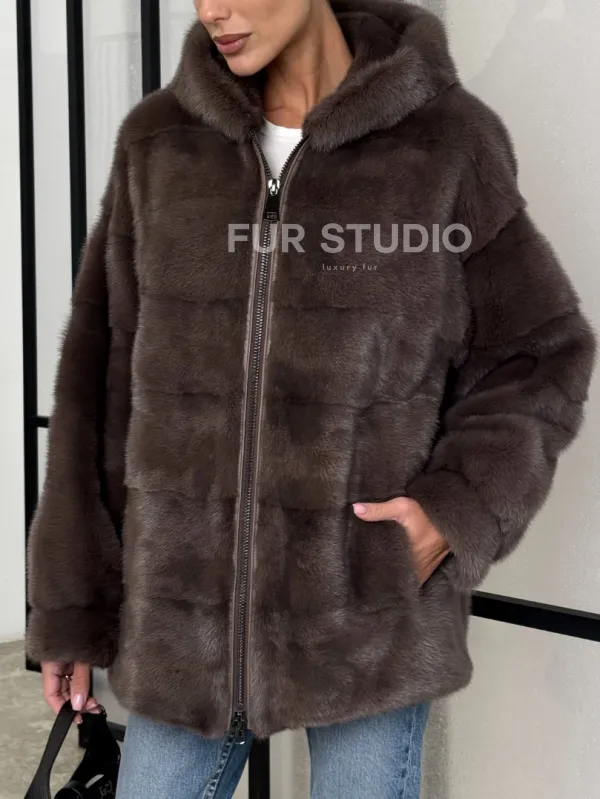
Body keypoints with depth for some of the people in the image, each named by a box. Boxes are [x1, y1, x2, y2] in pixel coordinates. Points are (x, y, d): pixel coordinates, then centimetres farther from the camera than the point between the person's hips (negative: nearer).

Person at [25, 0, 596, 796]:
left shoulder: (446, 141, -6)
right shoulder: (158, 143, 1)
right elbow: (103, 379, 4)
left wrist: (462, 507, -14)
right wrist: (72, 601, 4)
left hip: (371, 619, -2)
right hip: (185, 613, 3)